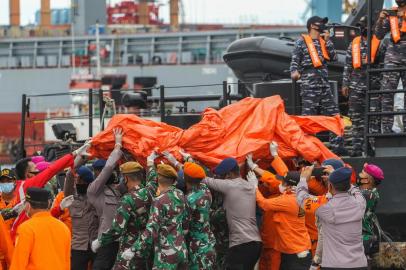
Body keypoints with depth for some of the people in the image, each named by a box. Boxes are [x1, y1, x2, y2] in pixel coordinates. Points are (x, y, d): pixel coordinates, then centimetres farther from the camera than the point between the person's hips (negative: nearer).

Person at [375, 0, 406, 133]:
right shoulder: (391, 14, 7)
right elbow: (379, 35, 8)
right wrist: (380, 20, -9)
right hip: (393, 58, 1)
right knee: (387, 93, -6)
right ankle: (386, 127, -6)